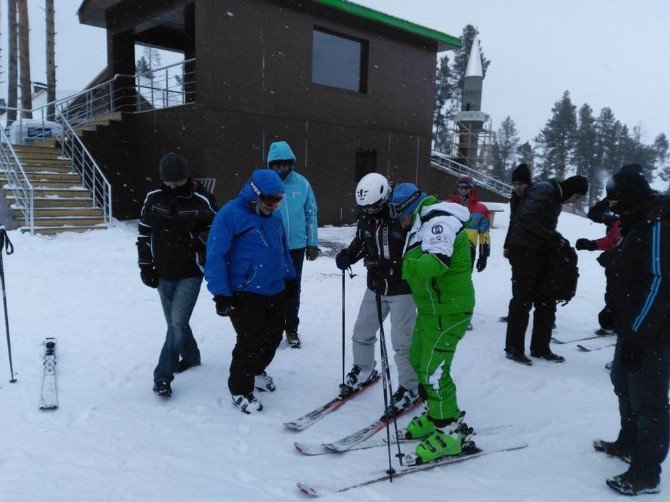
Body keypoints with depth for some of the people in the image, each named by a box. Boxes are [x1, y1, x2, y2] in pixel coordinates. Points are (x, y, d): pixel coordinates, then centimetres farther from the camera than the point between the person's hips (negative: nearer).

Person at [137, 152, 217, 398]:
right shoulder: (153, 199, 0)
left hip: (190, 275, -4)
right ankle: (190, 355, 40)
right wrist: (145, 266, 5)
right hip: (163, 274, 4)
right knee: (175, 322, 16)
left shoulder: (202, 200, -10)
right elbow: (143, 234, 8)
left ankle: (163, 376, -2)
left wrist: (202, 238, -19)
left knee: (177, 322, -11)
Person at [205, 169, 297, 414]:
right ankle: (240, 390, 17)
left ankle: (256, 371, 42)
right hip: (245, 294, -7)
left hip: (276, 292, 7)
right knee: (250, 341, -4)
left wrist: (290, 278, 23)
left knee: (273, 337, 16)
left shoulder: (274, 216, 9)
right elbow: (215, 256, -14)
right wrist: (221, 294, -17)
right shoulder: (230, 215, -13)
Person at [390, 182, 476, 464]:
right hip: (431, 308, 11)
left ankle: (450, 433, 5)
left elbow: (438, 261, -34)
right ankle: (437, 416, 33)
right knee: (418, 360, 18)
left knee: (434, 370, -9)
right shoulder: (422, 224, 16)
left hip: (448, 311, -11)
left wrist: (402, 267, -41)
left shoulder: (438, 222, -18)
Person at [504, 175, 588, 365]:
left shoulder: (556, 197, 15)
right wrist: (553, 237, -20)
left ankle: (540, 348, 22)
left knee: (547, 302, 11)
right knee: (522, 301, -3)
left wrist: (559, 238, 2)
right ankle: (513, 349, 7)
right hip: (525, 252, -9)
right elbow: (527, 219, -23)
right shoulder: (543, 191, -14)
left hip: (541, 253, 9)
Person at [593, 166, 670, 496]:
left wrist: (637, 334, -24)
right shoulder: (639, 222, 12)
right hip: (631, 326, 10)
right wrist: (615, 310, 18)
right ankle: (628, 444, 41)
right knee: (625, 385, 23)